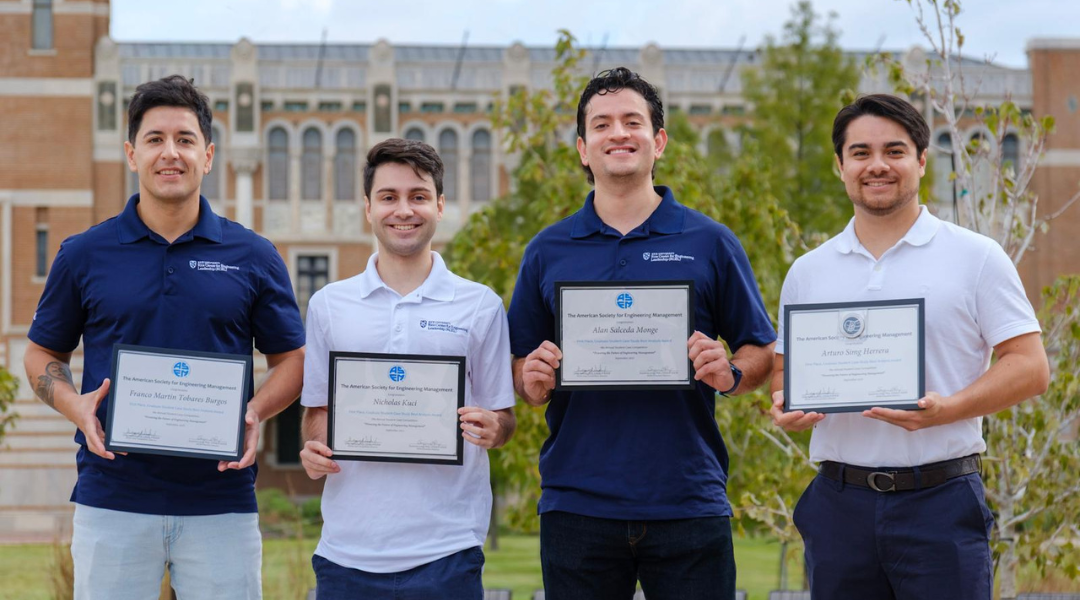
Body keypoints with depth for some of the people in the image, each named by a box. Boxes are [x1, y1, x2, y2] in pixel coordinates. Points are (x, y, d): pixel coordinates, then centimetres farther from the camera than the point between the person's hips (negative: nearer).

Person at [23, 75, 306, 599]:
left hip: (221, 502, 0)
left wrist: (255, 413, -9)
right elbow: (43, 354, 14)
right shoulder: (84, 256, 6)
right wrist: (78, 407, -7)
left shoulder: (254, 257, 6)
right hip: (112, 499, 0)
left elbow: (291, 359, 11)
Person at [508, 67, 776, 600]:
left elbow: (761, 352, 9)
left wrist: (729, 373, -12)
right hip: (576, 509, 1)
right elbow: (520, 370, 13)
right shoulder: (547, 252, 10)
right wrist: (534, 383, -9)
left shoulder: (710, 244, 6)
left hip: (689, 508, -1)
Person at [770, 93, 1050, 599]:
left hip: (942, 501, -3)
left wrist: (947, 409, -17)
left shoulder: (976, 258, 2)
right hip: (839, 503, 3)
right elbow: (785, 366, 20)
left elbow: (1029, 366, -2)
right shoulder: (807, 272, 13)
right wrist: (786, 406, -4)